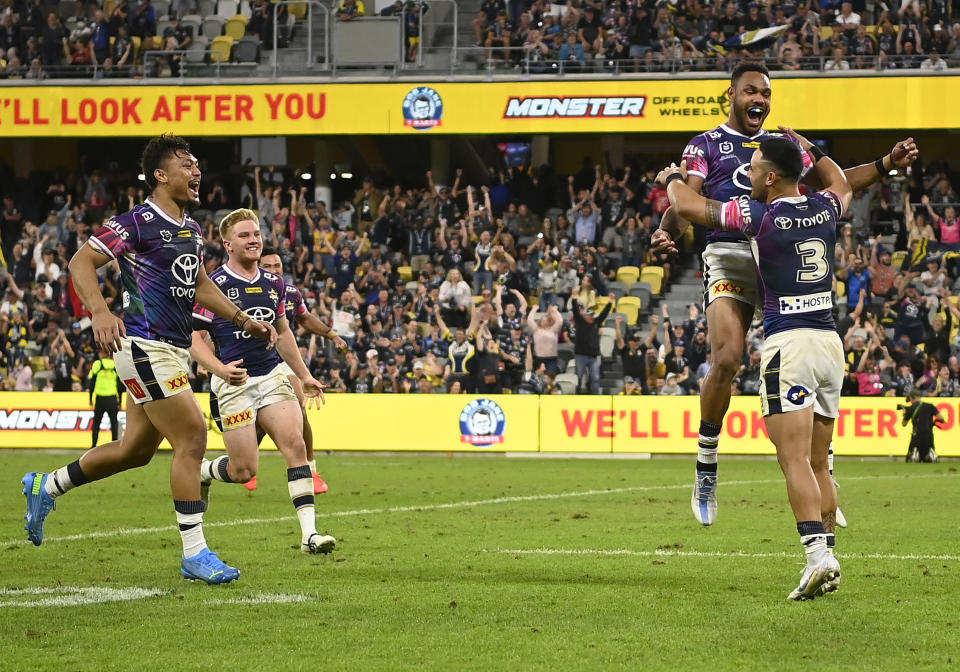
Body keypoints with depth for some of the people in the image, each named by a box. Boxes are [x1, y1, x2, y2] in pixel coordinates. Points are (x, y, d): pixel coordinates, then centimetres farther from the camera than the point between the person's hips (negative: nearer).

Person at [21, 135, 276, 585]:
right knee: (192, 435, -13)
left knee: (137, 449, 14)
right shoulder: (138, 222, -12)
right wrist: (100, 312, -29)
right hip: (144, 346, -9)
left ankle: (45, 486, 33)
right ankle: (194, 554, -8)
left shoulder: (190, 228, 16)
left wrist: (243, 320, 24)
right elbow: (81, 261, -15)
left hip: (174, 352, 9)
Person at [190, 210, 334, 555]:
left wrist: (304, 375, 24)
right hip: (235, 383, -5)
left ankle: (309, 532, -17)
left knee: (295, 443, -16)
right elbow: (194, 338, -7)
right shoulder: (214, 286, -8)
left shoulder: (274, 283, 11)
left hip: (272, 376, 5)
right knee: (244, 470, -7)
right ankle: (200, 471, 28)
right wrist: (221, 369, -23)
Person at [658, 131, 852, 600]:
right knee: (818, 464, 12)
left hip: (788, 343, -7)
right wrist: (809, 150, 43)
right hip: (830, 341, 7)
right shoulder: (823, 209, 9)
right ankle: (827, 557, 10)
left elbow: (688, 207, -1)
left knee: (795, 461, -12)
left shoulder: (762, 216, -8)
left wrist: (674, 178, 18)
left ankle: (818, 556, -26)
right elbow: (841, 186, 36)